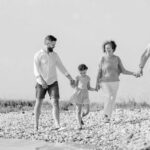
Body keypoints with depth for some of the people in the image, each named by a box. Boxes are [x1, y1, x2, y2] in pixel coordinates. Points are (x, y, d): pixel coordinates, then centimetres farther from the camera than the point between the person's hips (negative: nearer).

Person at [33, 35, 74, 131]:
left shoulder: (55, 55, 6)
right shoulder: (38, 55, -7)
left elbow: (61, 67, 10)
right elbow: (36, 70, -14)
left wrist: (70, 77, 2)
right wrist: (42, 81, -27)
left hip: (53, 82, 3)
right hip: (41, 83, -3)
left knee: (55, 102, -10)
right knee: (39, 103, 4)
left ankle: (57, 125, -15)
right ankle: (36, 124, 17)